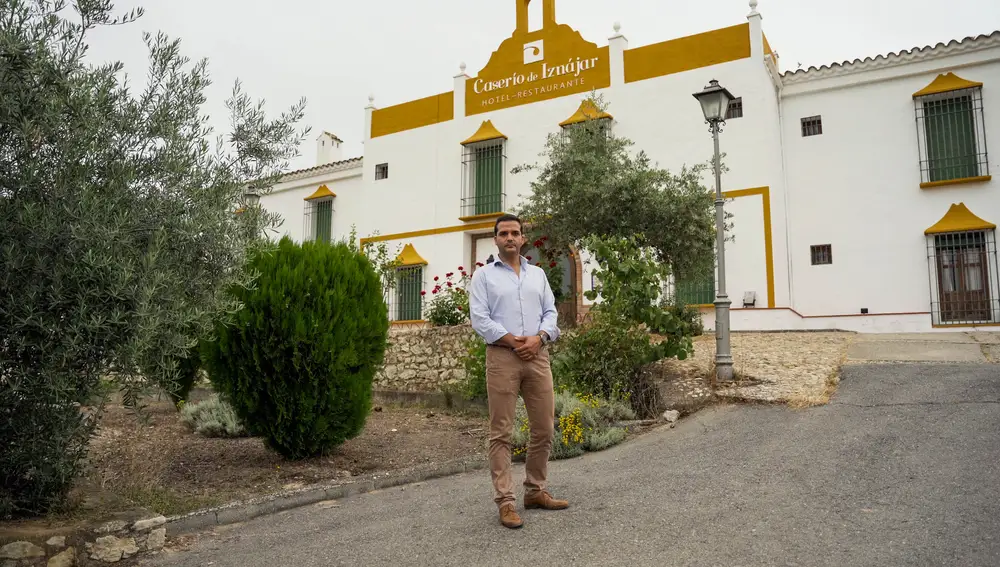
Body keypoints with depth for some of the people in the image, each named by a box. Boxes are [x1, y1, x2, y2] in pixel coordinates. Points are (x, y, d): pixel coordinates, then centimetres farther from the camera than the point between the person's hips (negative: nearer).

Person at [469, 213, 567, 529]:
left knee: (544, 428, 7)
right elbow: (479, 318, -5)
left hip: (538, 356, 4)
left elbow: (550, 313, 11)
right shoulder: (483, 275, 5)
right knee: (501, 432, -3)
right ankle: (505, 501, 3)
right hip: (502, 357, -4)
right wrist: (511, 340, -13)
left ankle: (535, 491, 22)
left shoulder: (538, 274, 17)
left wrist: (538, 338, -8)